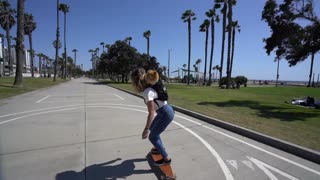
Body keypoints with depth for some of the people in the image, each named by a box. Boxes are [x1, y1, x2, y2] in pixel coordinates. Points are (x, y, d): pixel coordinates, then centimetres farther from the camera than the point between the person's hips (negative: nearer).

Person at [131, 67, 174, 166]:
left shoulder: (147, 92, -25)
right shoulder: (149, 87, 3)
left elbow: (151, 113, -25)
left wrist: (145, 129, -20)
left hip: (166, 114, -9)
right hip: (166, 111, 10)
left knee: (152, 137, 1)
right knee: (152, 128, 26)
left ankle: (166, 159, 13)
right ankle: (160, 148, 44)